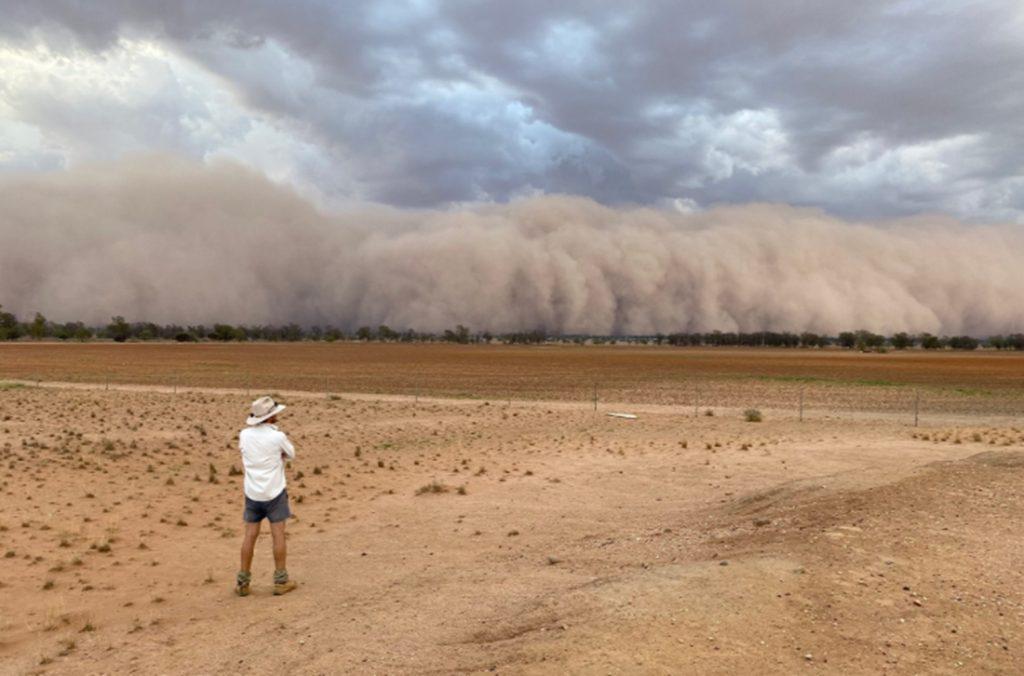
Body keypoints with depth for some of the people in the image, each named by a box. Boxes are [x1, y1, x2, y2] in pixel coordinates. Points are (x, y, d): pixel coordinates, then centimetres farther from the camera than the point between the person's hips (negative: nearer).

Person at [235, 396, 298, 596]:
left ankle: (243, 582, 15)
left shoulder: (244, 435, -2)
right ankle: (281, 581, 10)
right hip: (274, 492, -4)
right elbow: (291, 454, 1)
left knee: (250, 535, 9)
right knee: (278, 535, 4)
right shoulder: (278, 436, -15)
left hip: (252, 492, 4)